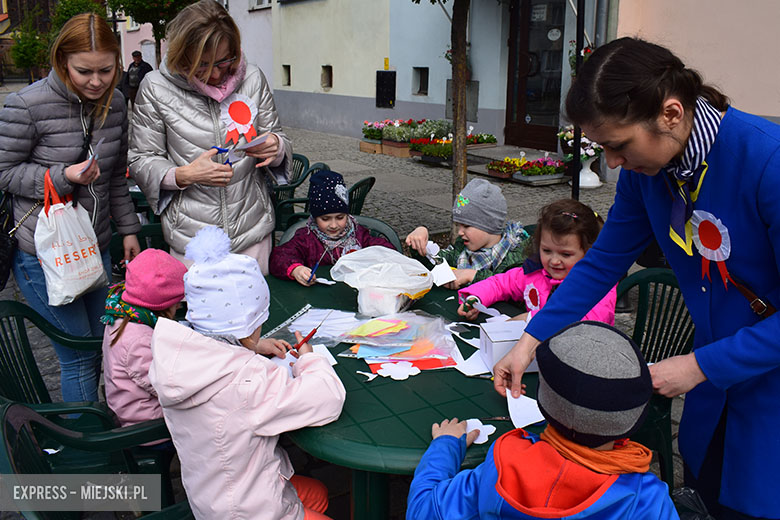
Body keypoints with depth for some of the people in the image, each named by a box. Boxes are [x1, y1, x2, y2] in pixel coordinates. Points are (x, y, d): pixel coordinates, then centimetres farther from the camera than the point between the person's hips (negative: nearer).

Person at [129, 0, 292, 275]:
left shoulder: (252, 79, -1)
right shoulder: (155, 87, -7)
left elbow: (278, 140, 7)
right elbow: (140, 161, -2)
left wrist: (275, 148, -16)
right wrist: (185, 175, -21)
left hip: (252, 229, 2)